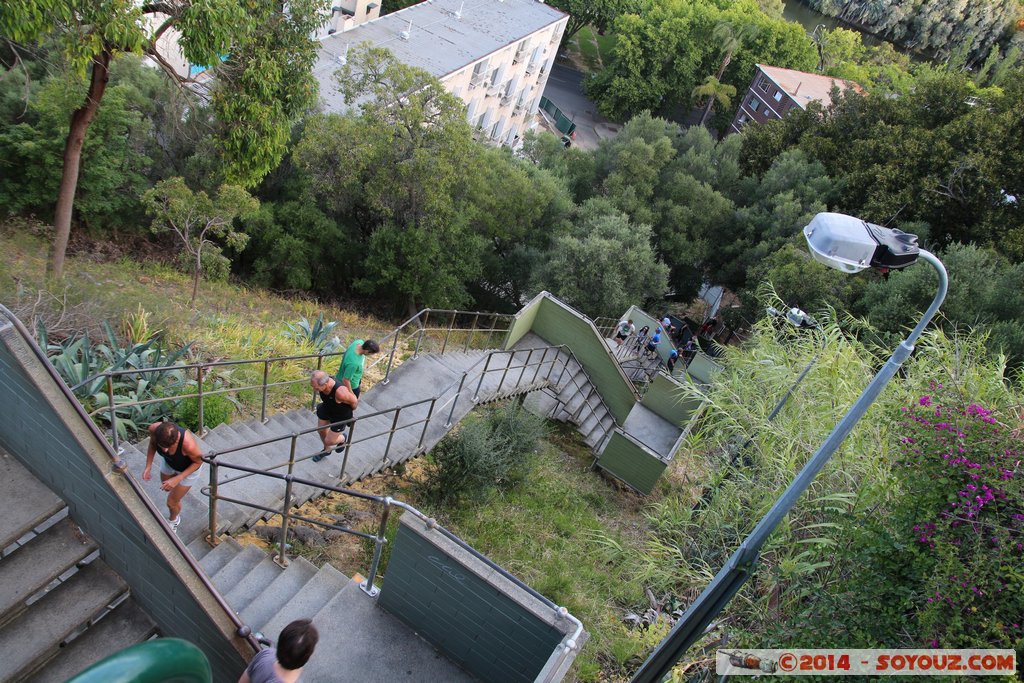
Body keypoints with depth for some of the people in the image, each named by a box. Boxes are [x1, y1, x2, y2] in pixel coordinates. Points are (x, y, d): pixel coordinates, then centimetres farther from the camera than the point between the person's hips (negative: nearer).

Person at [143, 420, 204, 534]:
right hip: (169, 462, 4)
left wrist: (178, 479, -26)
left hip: (189, 468, -4)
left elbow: (198, 461, -24)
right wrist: (148, 467, -16)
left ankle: (174, 521, 49)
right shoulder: (154, 429, -36)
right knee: (167, 488, 31)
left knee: (172, 502, 14)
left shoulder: (189, 444, -47)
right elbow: (152, 445, -10)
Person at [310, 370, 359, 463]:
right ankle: (326, 450, 53)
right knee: (321, 430, 23)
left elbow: (354, 401, -24)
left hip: (340, 416, -6)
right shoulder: (322, 381, -26)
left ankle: (342, 438, 40)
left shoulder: (340, 392, -45)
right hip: (327, 408, 6)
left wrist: (351, 409, -2)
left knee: (329, 441, 5)